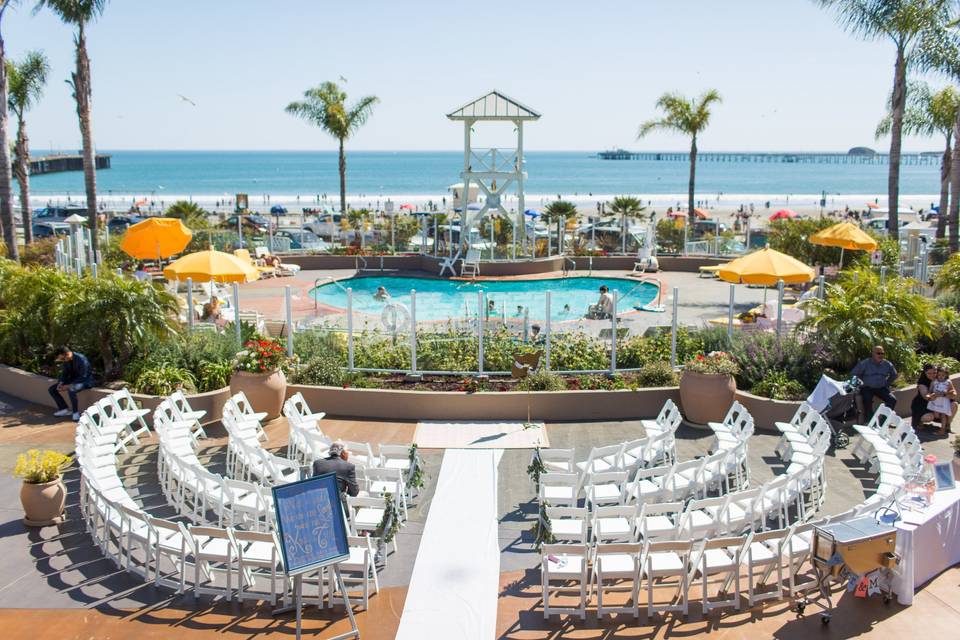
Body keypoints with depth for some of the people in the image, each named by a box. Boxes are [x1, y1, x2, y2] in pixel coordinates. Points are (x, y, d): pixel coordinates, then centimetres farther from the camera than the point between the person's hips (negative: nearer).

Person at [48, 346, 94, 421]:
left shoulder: (81, 359, -27)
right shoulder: (66, 360, -5)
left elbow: (83, 377, -26)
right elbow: (64, 373, 7)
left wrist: (69, 385, -30)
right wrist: (60, 383, -13)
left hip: (85, 380, -8)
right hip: (73, 380, 8)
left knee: (71, 390, -38)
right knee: (52, 389, -1)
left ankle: (76, 412, -20)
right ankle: (64, 409, 4)